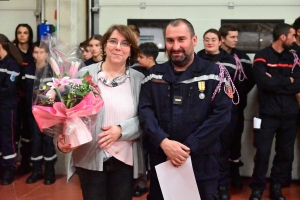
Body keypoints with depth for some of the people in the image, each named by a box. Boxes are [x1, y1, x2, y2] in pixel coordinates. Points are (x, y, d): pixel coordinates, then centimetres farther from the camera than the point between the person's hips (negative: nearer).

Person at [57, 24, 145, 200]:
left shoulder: (139, 79, 1)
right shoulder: (85, 74, -2)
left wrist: (121, 130, -18)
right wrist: (63, 136, -19)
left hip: (125, 160, 1)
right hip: (90, 159, -1)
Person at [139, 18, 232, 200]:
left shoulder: (213, 73, -3)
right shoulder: (154, 74, 6)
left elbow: (221, 114, -11)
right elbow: (145, 110, -2)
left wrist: (189, 146, -16)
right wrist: (163, 141, -18)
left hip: (202, 162, -2)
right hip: (161, 160, 3)